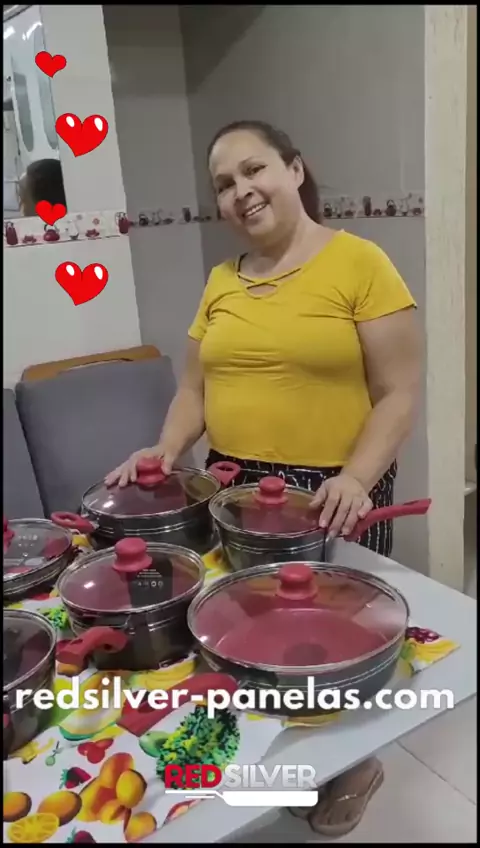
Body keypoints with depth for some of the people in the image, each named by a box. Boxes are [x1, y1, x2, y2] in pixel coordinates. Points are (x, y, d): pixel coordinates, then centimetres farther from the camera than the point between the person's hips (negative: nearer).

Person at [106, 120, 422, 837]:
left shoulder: (360, 264, -8)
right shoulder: (221, 281, 9)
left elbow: (399, 394, -10)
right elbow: (196, 388, 12)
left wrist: (356, 476, -23)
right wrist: (166, 449, -5)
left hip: (328, 494, -4)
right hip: (234, 490, 5)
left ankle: (352, 763, 36)